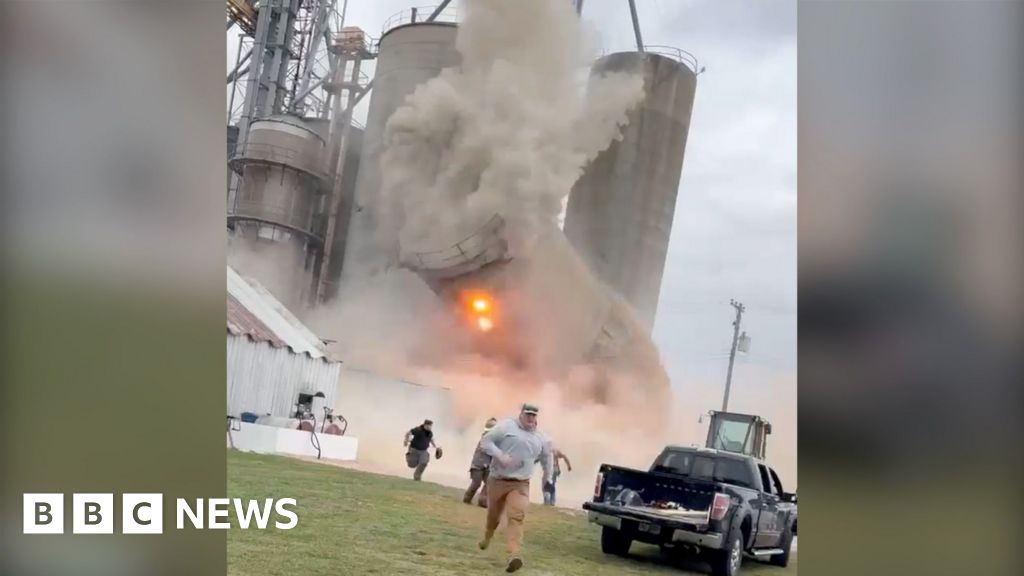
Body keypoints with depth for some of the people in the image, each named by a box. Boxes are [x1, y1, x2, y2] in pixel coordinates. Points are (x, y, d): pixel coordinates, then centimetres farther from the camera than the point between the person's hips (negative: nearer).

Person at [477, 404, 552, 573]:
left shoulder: (540, 438, 9)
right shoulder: (507, 426, -5)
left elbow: (546, 458, 27)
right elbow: (486, 441, -8)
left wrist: (548, 477, 29)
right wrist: (500, 455, -20)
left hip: (520, 484, 1)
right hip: (498, 480, -1)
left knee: (517, 517, -19)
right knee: (493, 514, 15)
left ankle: (513, 554, -31)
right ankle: (487, 537, 48)